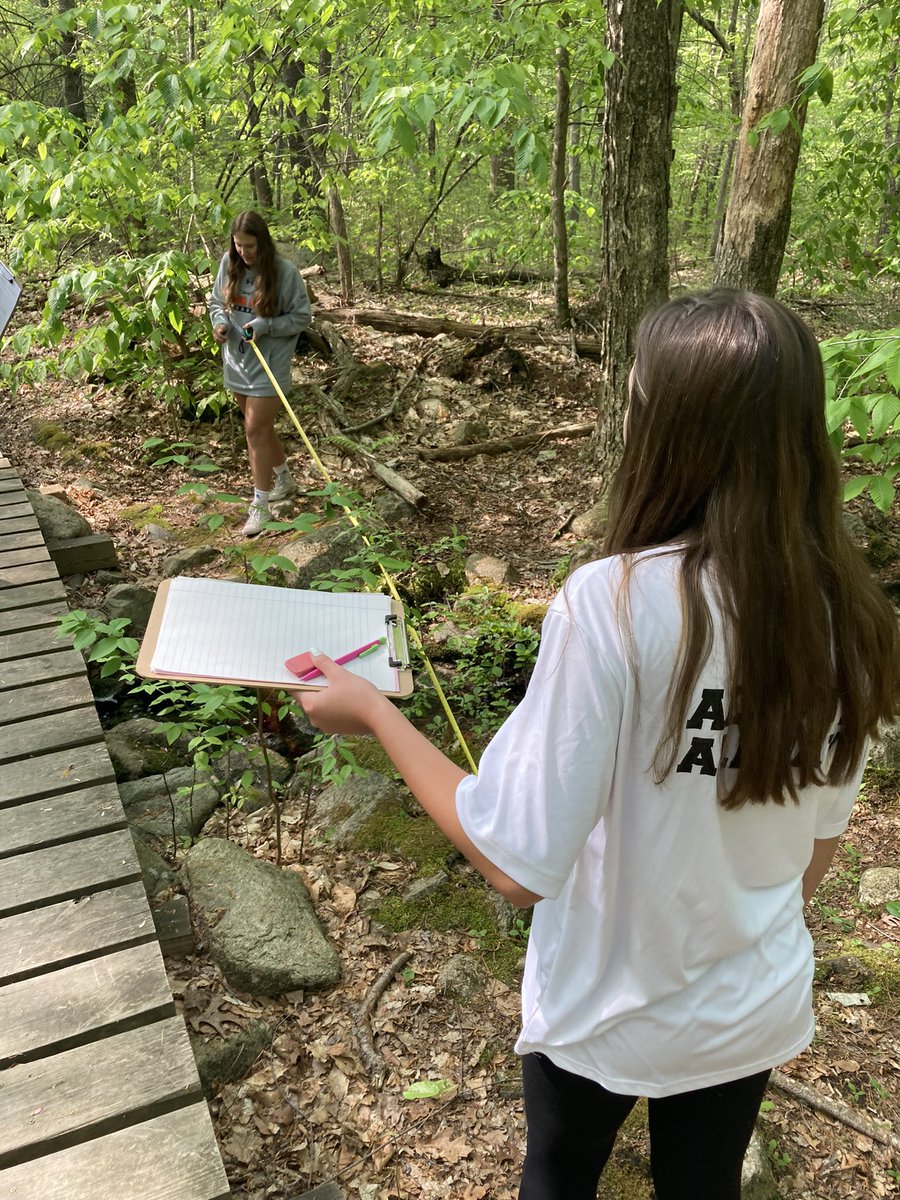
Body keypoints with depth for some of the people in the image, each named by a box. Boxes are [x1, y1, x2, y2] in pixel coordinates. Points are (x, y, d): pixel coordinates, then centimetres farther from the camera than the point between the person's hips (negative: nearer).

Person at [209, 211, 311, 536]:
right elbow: (217, 301, 12)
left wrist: (264, 326, -21)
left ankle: (260, 505, -1)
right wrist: (220, 323, -10)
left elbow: (301, 316, -9)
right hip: (236, 361, 6)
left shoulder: (285, 272, -15)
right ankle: (284, 480, 40)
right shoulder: (229, 263, -1)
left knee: (256, 430, -9)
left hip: (269, 362, -6)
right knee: (261, 426, 18)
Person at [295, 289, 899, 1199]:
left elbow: (518, 862, -28)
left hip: (608, 1009, -4)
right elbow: (820, 837, 0)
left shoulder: (613, 603, -31)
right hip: (758, 1006, 4)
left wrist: (373, 713, -16)